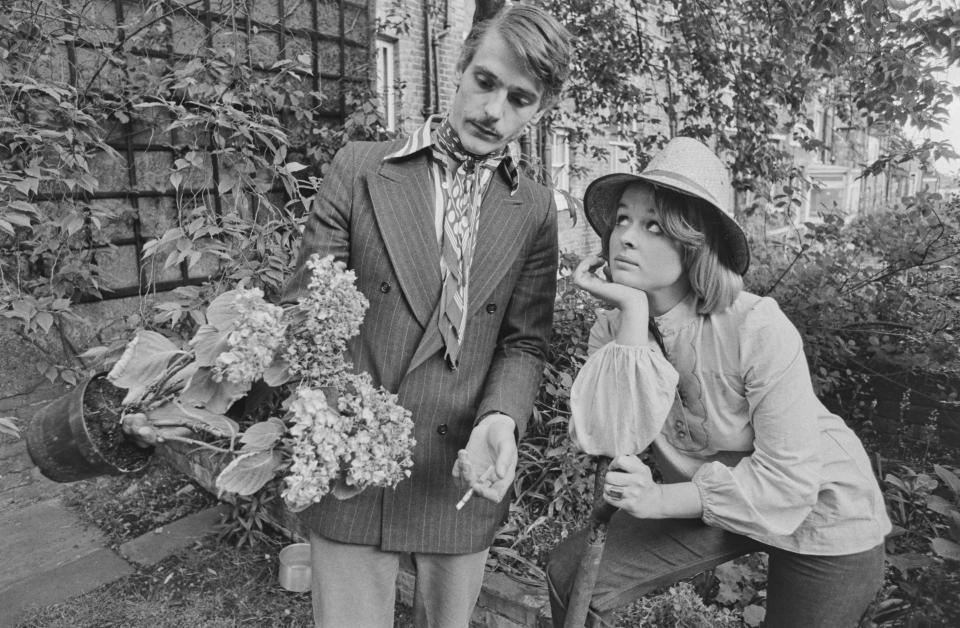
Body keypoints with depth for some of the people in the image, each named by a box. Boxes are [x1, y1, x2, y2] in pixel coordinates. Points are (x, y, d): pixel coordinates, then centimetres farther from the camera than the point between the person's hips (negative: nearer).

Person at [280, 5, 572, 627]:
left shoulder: (535, 212, 1)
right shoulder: (359, 168, -4)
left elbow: (524, 342, -1)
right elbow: (302, 306, -4)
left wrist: (499, 419, -20)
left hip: (463, 475, 2)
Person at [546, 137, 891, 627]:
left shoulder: (758, 330, -31)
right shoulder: (612, 323, -16)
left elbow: (788, 477, -26)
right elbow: (607, 441, -32)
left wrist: (660, 501, -29)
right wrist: (632, 311, -36)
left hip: (819, 514, -3)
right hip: (708, 503, 4)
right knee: (570, 575, -7)